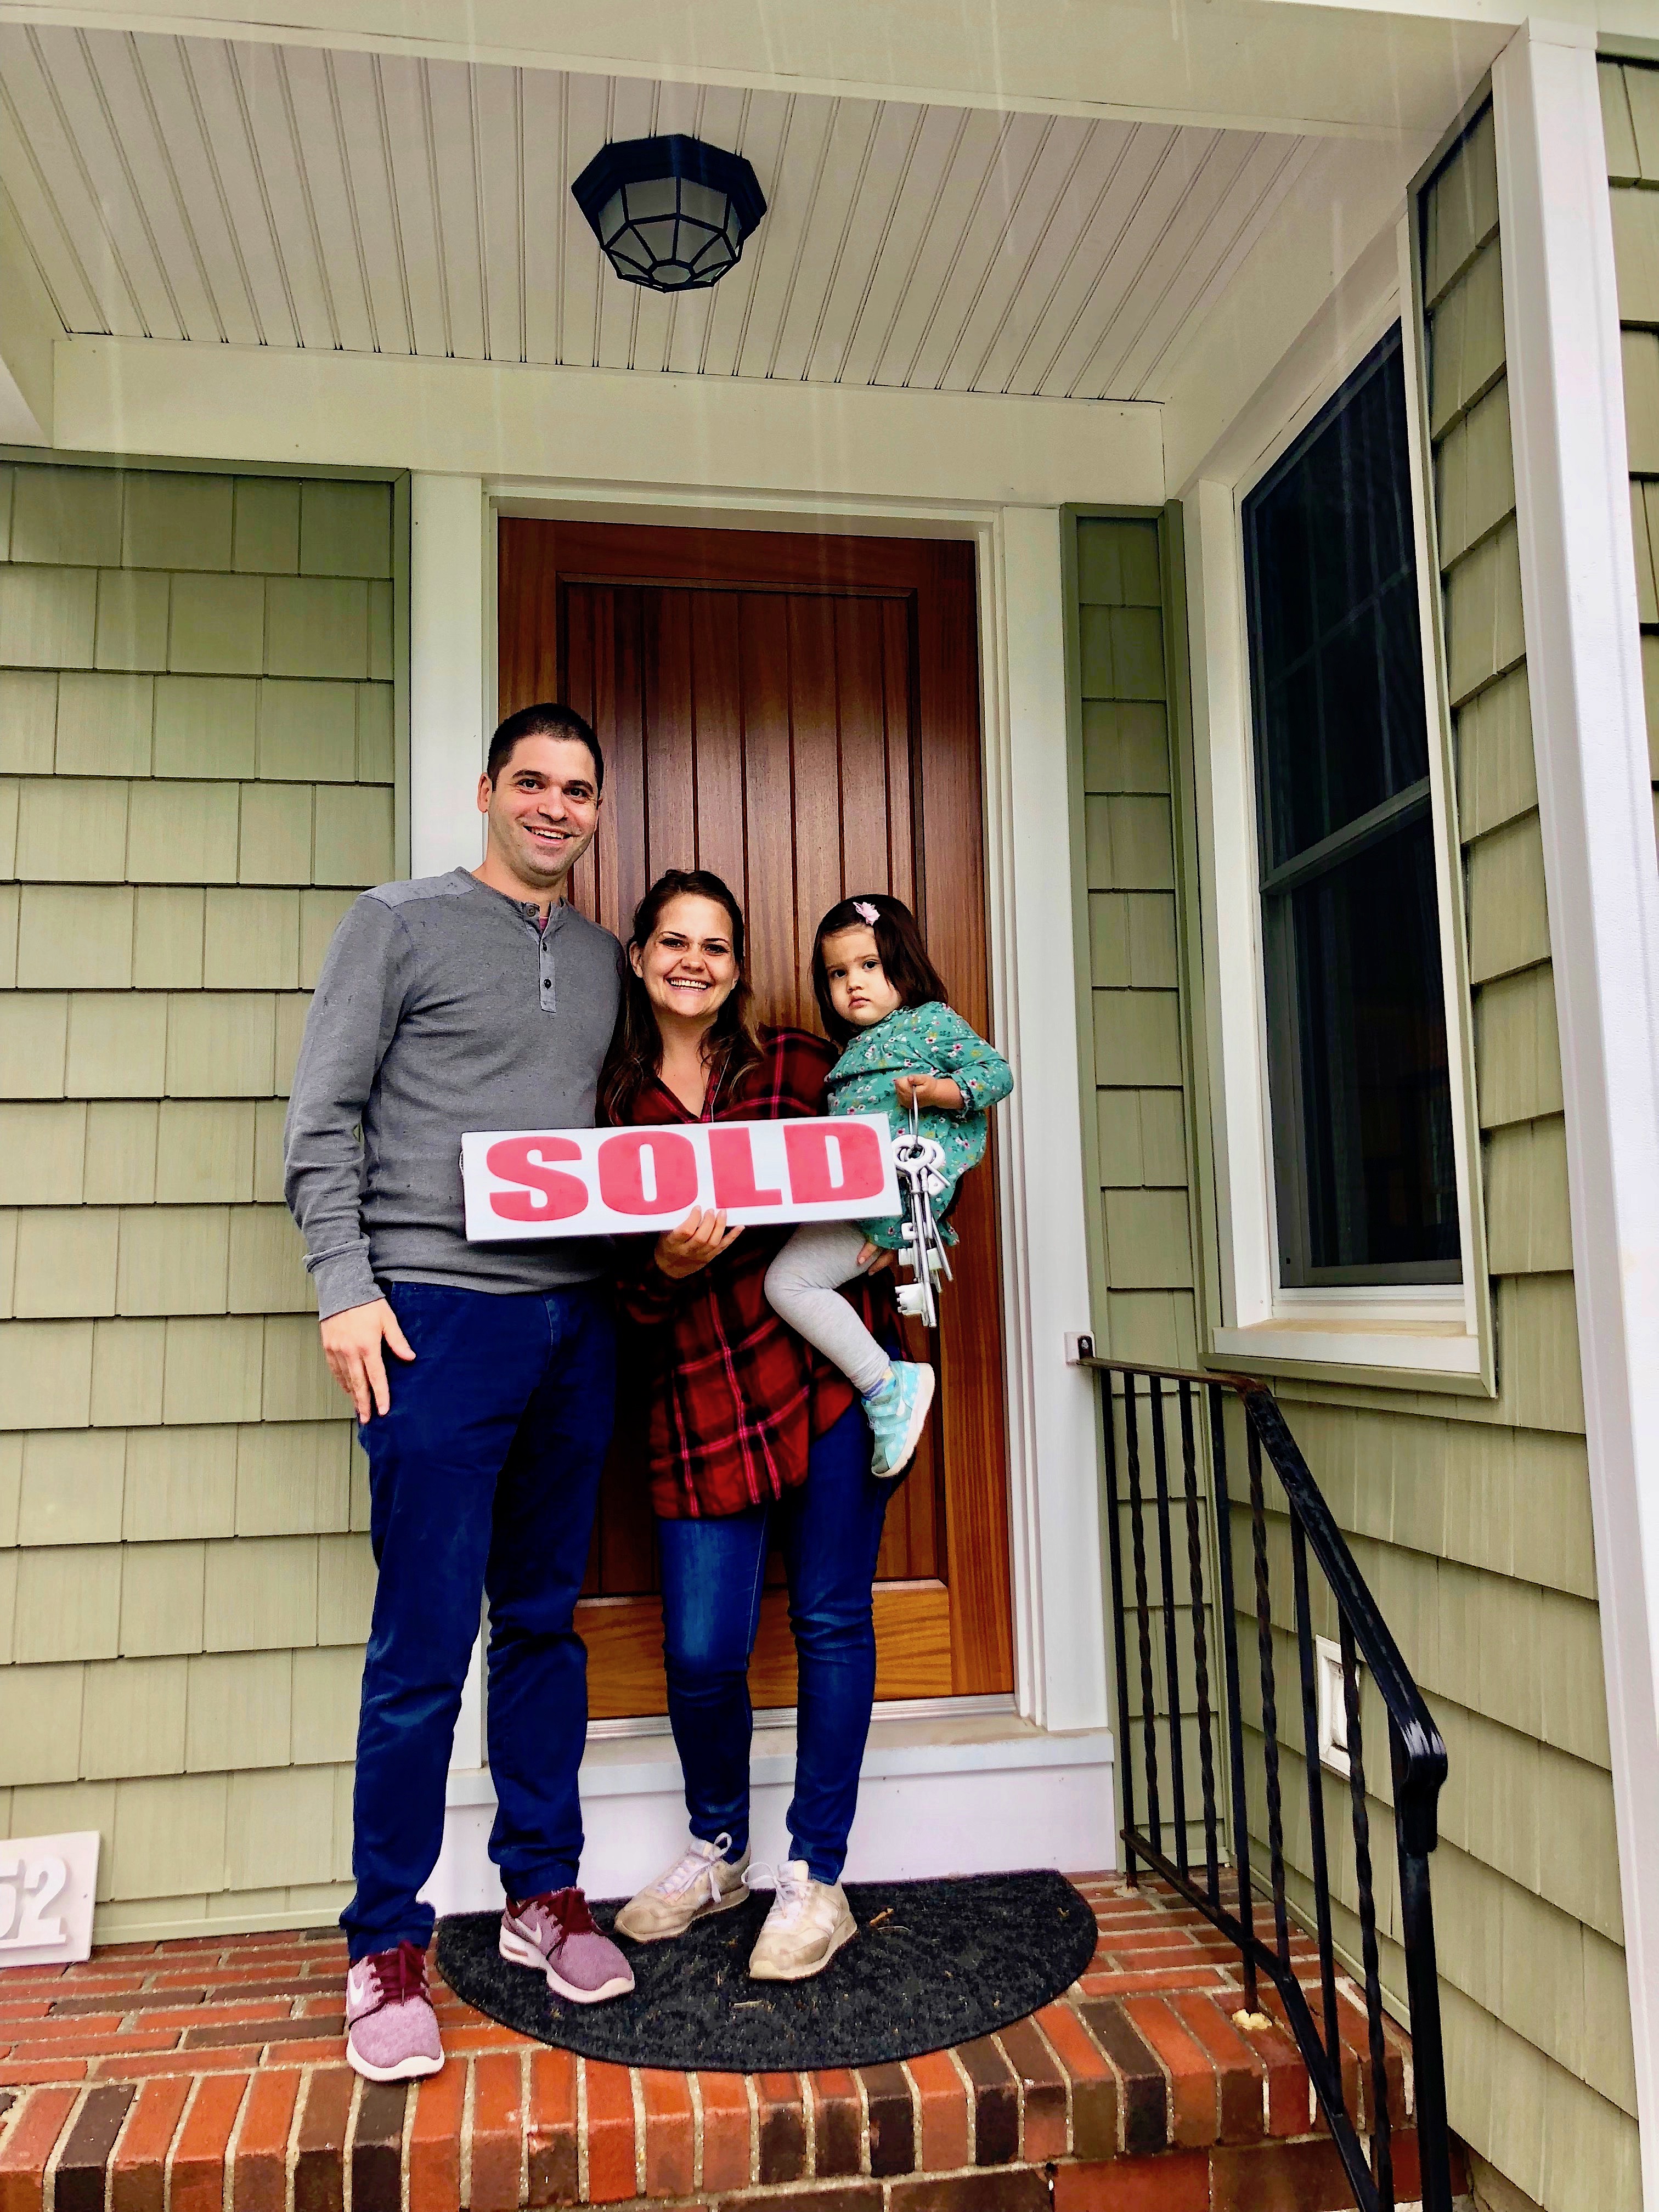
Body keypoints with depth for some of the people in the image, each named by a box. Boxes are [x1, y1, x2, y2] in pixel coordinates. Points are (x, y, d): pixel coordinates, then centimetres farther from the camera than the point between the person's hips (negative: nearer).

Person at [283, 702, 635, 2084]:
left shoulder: (604, 961, 17)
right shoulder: (401, 923, 2)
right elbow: (322, 1120, -3)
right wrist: (346, 1286, -11)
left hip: (576, 1320, 5)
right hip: (439, 1314, -5)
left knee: (547, 1621, 12)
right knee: (425, 1641, -1)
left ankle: (543, 1892, 27)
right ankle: (388, 1946, 14)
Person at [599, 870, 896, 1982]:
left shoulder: (796, 1063, 6)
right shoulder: (607, 1100, 6)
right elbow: (615, 1288, 2)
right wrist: (668, 1267, -18)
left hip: (828, 1366, 0)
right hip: (700, 1394, 0)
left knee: (832, 1622, 5)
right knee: (701, 1653, 1)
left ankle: (817, 1882, 22)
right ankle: (716, 1849, 31)